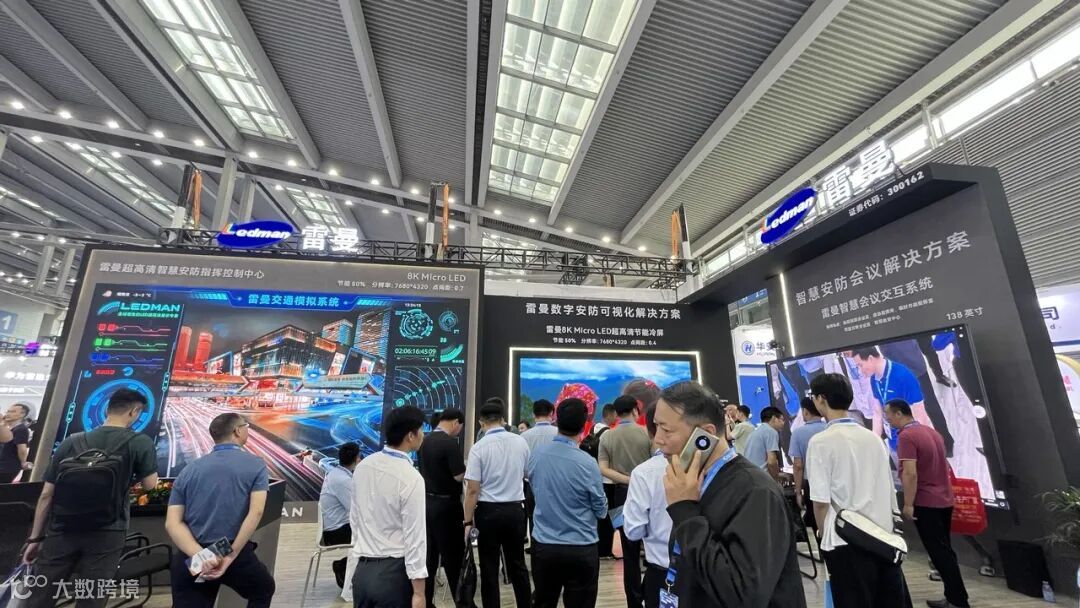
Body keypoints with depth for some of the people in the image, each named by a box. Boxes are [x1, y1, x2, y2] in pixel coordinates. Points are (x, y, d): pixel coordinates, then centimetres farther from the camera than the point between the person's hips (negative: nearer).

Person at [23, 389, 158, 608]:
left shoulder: (71, 442, 5)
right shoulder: (140, 442, -6)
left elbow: (46, 495, 6)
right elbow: (149, 484, -2)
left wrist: (35, 538, 15)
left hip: (61, 533, 3)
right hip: (105, 536, -3)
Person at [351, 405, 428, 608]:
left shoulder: (362, 466, -1)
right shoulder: (410, 477, -21)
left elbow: (354, 518, 10)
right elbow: (414, 537, -18)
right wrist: (419, 592, -11)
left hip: (362, 570, 6)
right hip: (394, 572, -6)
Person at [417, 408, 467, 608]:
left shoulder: (424, 442, 5)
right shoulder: (450, 443, -20)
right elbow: (459, 476, -22)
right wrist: (467, 467, -2)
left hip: (427, 502, 8)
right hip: (446, 505, -7)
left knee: (429, 557, 14)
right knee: (453, 557, 4)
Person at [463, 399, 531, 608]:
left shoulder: (479, 447, -15)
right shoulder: (520, 442, -4)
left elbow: (473, 490, -14)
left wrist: (468, 521, -4)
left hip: (488, 511, -3)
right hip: (515, 509, 3)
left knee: (489, 569, 12)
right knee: (518, 565, 19)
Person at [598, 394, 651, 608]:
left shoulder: (606, 436, -3)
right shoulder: (647, 433, -9)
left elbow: (603, 469, -10)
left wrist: (627, 480, -10)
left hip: (623, 494, 2)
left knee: (630, 551, 11)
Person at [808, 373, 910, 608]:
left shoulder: (820, 441, -15)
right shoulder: (874, 438, 5)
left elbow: (821, 501, -15)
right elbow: (890, 493, 12)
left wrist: (825, 538, 1)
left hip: (847, 543, -6)